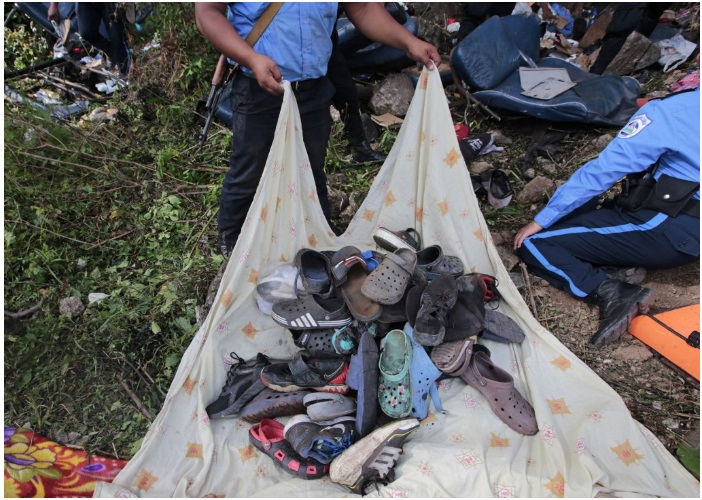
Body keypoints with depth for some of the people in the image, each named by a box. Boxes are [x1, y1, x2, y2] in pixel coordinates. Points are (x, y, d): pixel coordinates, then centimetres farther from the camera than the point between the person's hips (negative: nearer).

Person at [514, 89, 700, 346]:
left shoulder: (672, 110, -9)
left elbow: (603, 170, -11)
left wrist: (540, 221, -7)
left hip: (664, 230, -8)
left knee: (532, 243, -9)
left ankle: (612, 292, -21)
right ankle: (630, 265, 3)